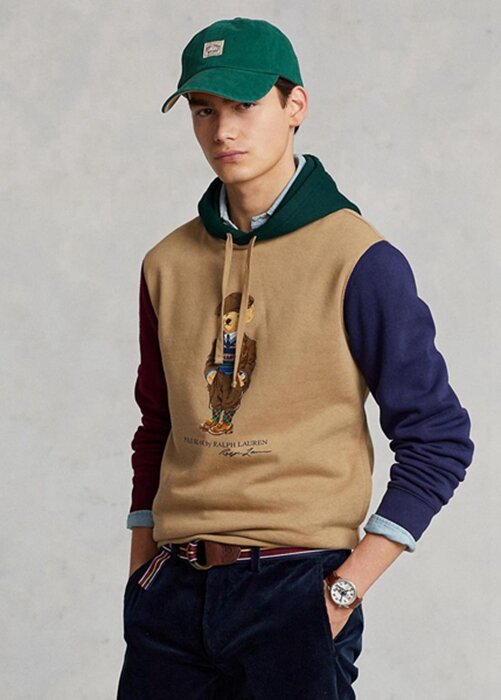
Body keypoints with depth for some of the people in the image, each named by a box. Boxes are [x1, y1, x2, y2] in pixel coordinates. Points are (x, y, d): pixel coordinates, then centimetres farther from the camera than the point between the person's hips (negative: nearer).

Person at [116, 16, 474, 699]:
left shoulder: (358, 261, -7)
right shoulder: (169, 264, 8)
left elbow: (440, 439, -6)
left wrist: (345, 588, -10)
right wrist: (142, 577, 10)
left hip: (294, 592, -4)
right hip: (172, 596, 4)